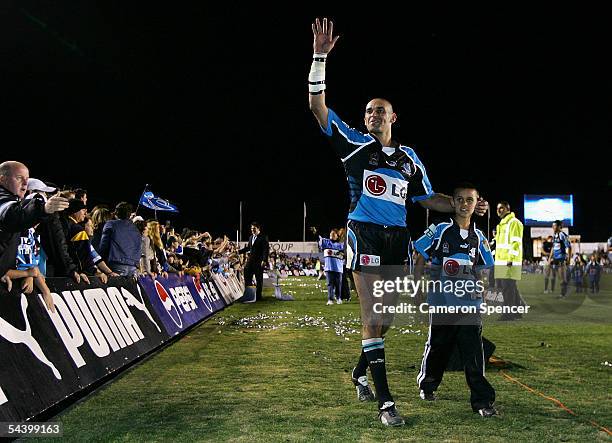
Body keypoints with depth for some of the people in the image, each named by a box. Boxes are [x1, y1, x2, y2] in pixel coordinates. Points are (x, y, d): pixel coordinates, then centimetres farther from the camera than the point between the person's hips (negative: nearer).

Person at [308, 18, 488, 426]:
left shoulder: (409, 158, 16)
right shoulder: (355, 144, 4)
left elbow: (427, 198, 24)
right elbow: (318, 106, -4)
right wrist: (320, 58, -13)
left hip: (398, 239, 5)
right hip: (365, 235, -5)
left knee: (386, 316, 10)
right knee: (372, 316, -9)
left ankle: (360, 372, 33)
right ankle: (385, 400, -7)